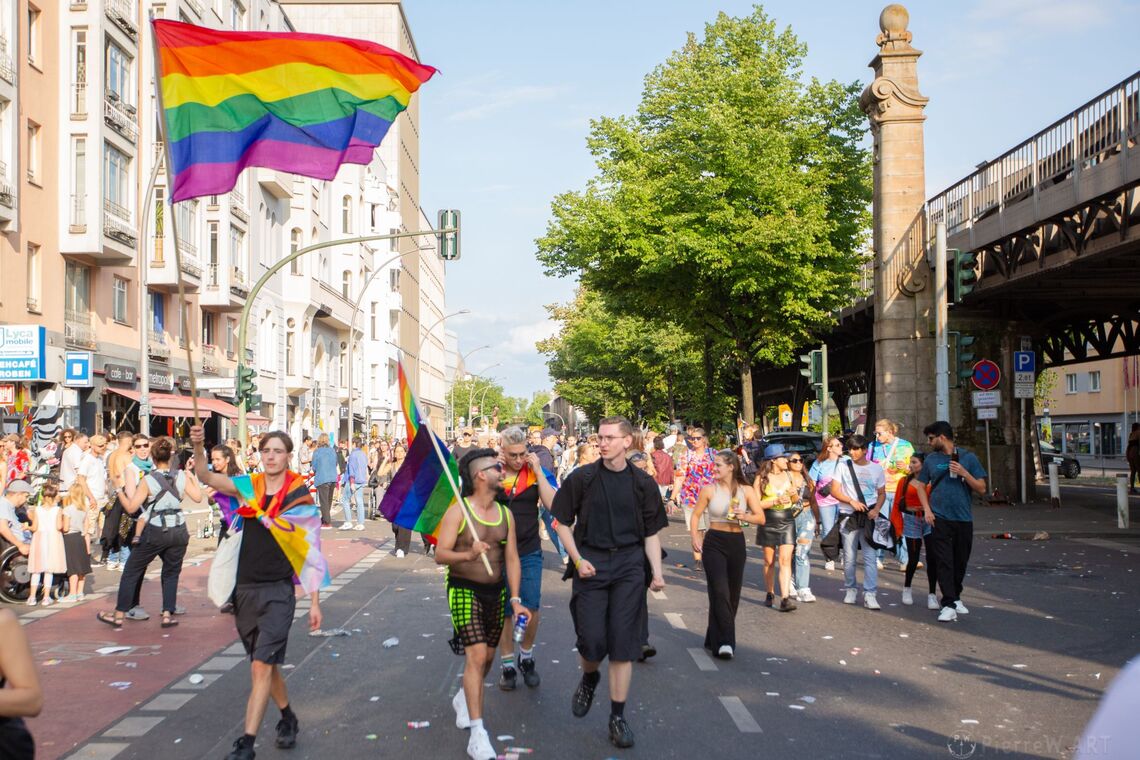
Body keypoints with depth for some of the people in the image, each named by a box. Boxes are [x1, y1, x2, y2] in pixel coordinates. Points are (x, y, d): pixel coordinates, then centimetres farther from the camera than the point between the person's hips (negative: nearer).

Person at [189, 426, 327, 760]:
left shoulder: (299, 495, -6)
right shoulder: (248, 487, 4)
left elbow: (311, 552, -3)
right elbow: (206, 477, -9)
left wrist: (314, 601, -4)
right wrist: (198, 447, -29)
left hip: (278, 591, -4)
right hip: (245, 589, 4)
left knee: (261, 667, -11)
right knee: (265, 664, 17)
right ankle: (288, 718, 38)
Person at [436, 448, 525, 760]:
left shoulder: (506, 514, 5)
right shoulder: (458, 511, -12)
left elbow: (511, 558, 5)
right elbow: (440, 554, -15)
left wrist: (515, 599, -1)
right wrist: (468, 555, -34)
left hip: (495, 592, 6)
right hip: (464, 591, -6)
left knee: (487, 657, 15)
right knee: (476, 655, -16)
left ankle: (463, 698, 45)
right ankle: (477, 734, -12)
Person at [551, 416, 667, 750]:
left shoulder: (643, 483, 3)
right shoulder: (582, 478, -1)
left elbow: (651, 532, 7)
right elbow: (563, 523, 5)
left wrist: (657, 572, -4)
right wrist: (577, 559, -7)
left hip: (629, 564, 1)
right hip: (591, 562, -1)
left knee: (623, 641, 1)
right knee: (592, 640, -2)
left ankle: (618, 716, 11)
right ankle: (589, 678, 33)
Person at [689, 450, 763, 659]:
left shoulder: (746, 491, 2)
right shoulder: (709, 490, -1)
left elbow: (761, 518, 2)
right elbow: (696, 515, 5)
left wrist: (745, 517, -17)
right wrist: (694, 536, -9)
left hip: (737, 543, 3)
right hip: (714, 543, -2)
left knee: (733, 593, 8)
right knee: (720, 592, -12)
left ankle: (715, 639, 24)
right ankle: (724, 642, -13)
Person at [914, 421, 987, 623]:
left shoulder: (968, 457, 2)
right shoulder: (931, 459, 6)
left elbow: (981, 488, 1)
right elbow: (921, 486, 13)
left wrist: (964, 473, -15)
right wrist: (927, 510, -1)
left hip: (964, 519, 1)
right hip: (940, 518, 0)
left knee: (960, 561, 11)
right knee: (944, 562, -8)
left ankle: (956, 597, 31)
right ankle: (948, 605, -9)